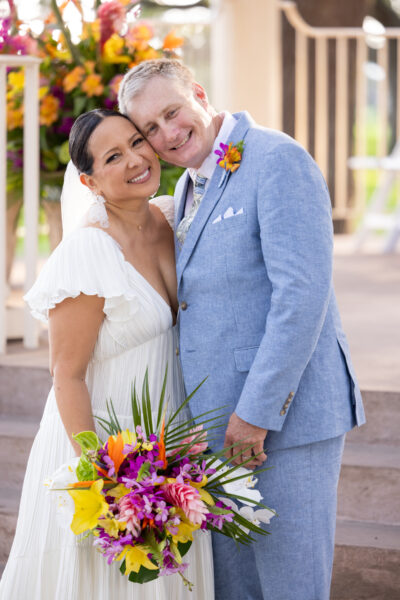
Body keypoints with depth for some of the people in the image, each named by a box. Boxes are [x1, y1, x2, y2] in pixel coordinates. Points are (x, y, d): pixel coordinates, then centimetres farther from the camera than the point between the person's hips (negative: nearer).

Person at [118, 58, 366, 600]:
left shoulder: (278, 161, -13)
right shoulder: (190, 188, 17)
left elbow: (303, 293, -21)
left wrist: (258, 412, -22)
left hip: (285, 413, -9)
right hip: (219, 417, 9)